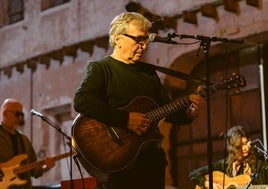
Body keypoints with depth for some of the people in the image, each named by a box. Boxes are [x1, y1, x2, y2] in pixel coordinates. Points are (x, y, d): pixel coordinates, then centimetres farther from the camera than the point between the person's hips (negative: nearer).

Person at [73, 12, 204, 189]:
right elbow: (81, 101, -21)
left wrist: (189, 113, -3)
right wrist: (125, 119, -25)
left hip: (151, 159, 6)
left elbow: (168, 111, 19)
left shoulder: (149, 73, 18)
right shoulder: (101, 68, -3)